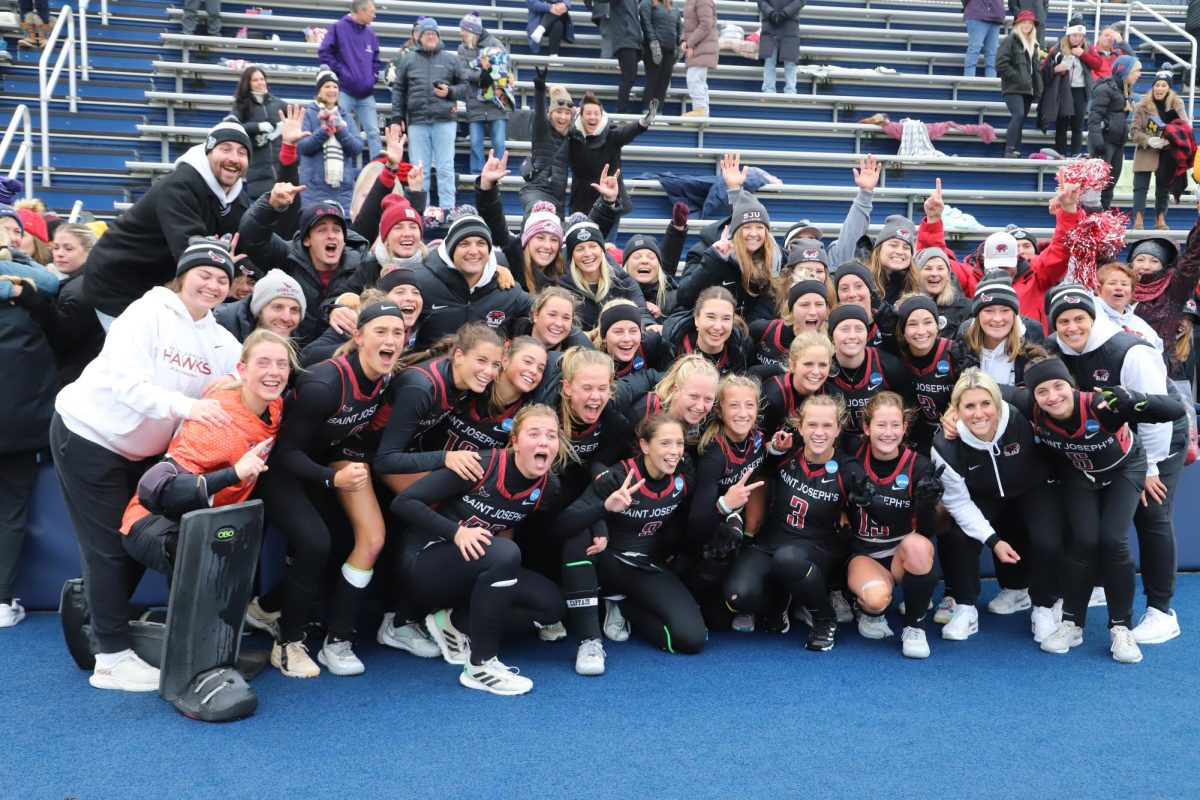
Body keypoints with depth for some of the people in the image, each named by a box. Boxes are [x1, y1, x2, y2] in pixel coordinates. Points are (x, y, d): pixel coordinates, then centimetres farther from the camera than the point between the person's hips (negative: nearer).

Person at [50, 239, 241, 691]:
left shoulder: (223, 343, 1)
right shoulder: (148, 313, -19)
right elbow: (128, 381, -30)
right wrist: (185, 405, -44)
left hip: (143, 450, 7)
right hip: (89, 434, -7)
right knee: (108, 547, -5)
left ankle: (95, 612, 36)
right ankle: (112, 658, 3)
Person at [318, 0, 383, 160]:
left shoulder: (371, 34, 12)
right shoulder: (338, 28, -2)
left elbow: (376, 61, 22)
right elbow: (324, 52, -7)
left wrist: (373, 77, 5)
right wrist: (340, 71, -10)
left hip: (366, 94, 5)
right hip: (344, 91, -4)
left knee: (374, 133, 2)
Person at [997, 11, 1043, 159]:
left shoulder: (1033, 44, 21)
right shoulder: (1010, 40, -2)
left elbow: (1036, 67, 26)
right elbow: (1001, 64, -13)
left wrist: (1037, 86, 10)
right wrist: (1017, 78, -16)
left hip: (1028, 89, 7)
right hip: (1014, 87, -7)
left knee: (1020, 119, 5)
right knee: (1018, 115, -23)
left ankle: (1016, 152, 5)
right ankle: (1009, 151, -24)